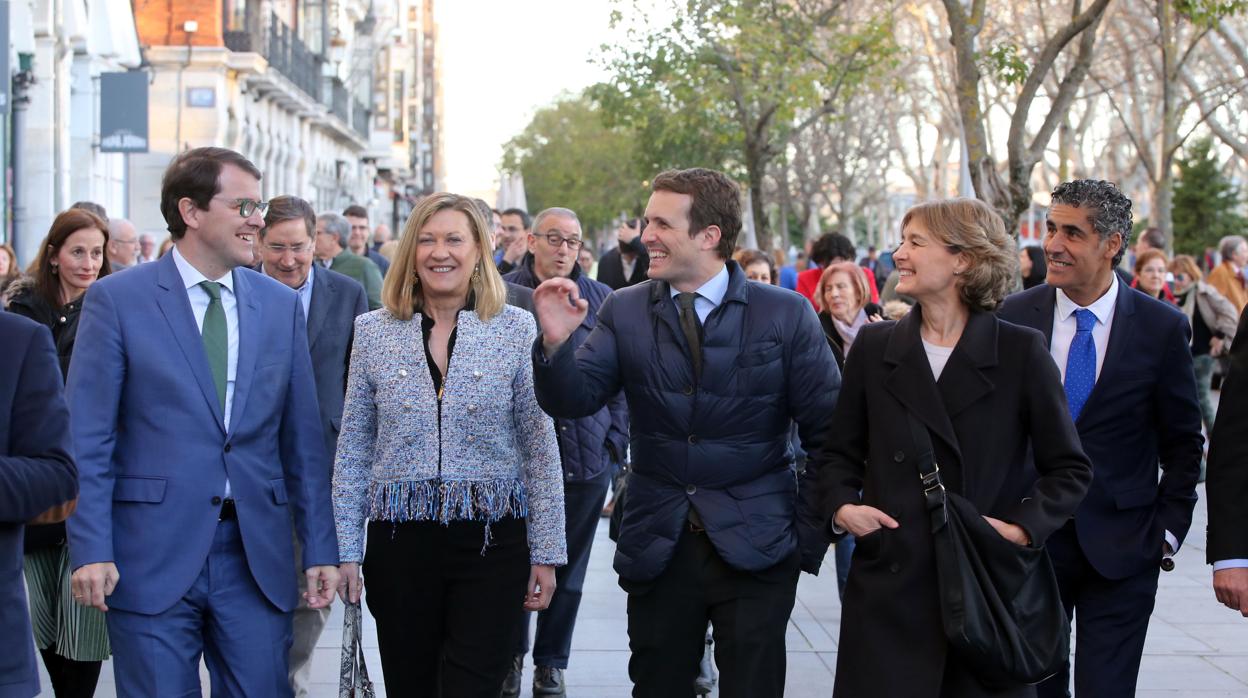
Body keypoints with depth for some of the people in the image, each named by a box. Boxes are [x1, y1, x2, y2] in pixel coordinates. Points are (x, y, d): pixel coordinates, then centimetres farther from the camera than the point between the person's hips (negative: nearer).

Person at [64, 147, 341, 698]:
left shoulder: (282, 306, 10)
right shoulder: (116, 299, -1)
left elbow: (303, 439, 11)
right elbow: (86, 440, -4)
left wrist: (321, 549, 6)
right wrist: (91, 550, -11)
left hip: (257, 558, 3)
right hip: (153, 557, -3)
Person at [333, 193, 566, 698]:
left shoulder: (516, 329, 0)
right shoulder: (373, 332, 5)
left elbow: (540, 448, 1)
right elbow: (353, 452, 7)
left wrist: (546, 553, -2)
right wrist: (347, 549, 3)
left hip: (493, 542, -2)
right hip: (400, 542, 2)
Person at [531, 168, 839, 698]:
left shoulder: (786, 315, -4)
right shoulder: (624, 311, 1)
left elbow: (828, 434, -2)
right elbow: (571, 402, -7)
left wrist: (808, 533, -4)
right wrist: (556, 342, -25)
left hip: (756, 549, -2)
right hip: (657, 548, 2)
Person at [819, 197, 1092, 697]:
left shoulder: (1022, 351, -1)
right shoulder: (873, 347, 6)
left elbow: (1069, 468, 3)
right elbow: (841, 454, 14)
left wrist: (1024, 526, -11)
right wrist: (841, 506, -5)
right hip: (889, 586, 2)